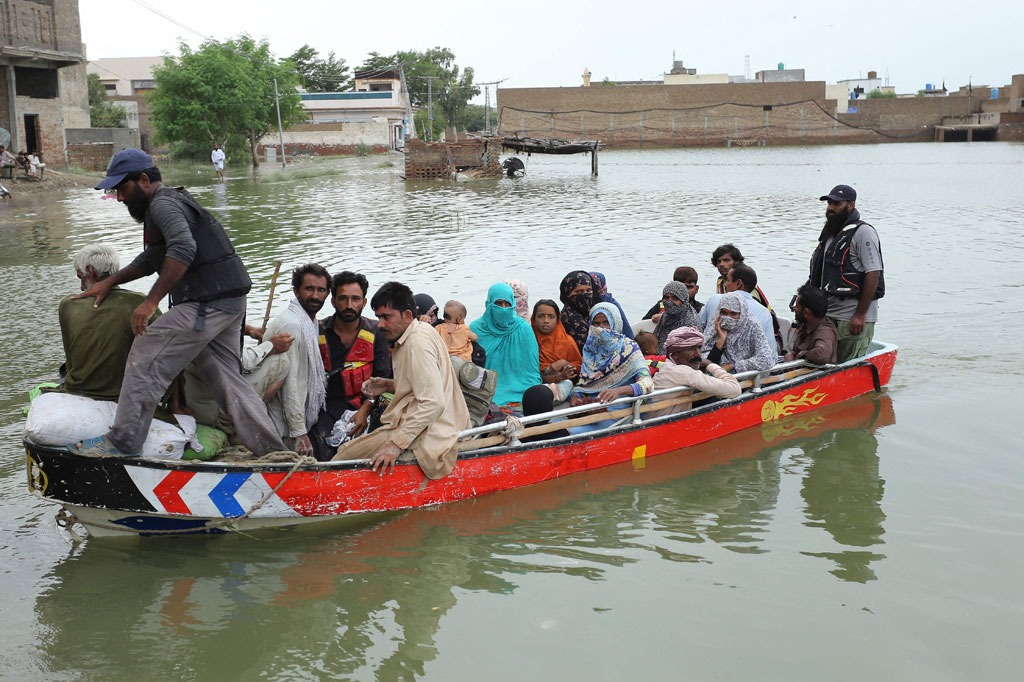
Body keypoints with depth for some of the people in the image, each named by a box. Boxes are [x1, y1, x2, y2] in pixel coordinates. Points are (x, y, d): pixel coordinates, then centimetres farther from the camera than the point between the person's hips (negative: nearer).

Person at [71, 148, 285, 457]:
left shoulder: (163, 204, -8)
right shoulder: (173, 201, 26)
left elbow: (182, 249, -27)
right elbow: (150, 260, 35)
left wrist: (151, 301, -27)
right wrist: (109, 283, 28)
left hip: (206, 302, -10)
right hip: (231, 303, 10)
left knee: (146, 358, -7)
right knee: (226, 378, 10)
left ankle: (122, 442, -2)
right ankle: (275, 454, 9)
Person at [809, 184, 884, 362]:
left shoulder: (863, 232, -9)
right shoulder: (829, 233, 18)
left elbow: (873, 274, -15)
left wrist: (860, 314, -18)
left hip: (853, 318, -8)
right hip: (828, 316, 9)